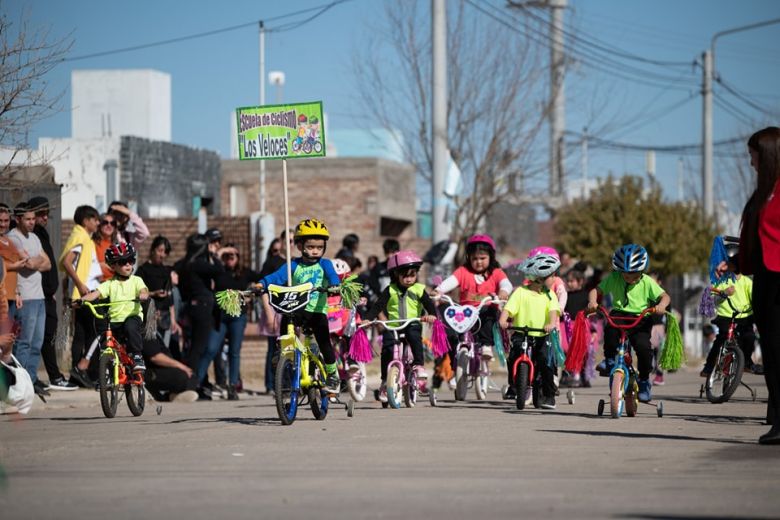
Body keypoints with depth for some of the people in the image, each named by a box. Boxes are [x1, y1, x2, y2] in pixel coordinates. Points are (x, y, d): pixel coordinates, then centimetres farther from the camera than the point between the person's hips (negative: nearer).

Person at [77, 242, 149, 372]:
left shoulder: (136, 281, 8)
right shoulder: (110, 284, 10)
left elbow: (143, 290, -10)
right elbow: (96, 293, -2)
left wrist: (143, 295, -35)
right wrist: (82, 299, -20)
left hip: (133, 316, -3)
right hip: (114, 320, 3)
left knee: (131, 326, -36)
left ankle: (137, 356, -24)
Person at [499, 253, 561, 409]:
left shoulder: (549, 294, 8)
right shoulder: (521, 292, 1)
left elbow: (554, 310, -8)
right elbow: (509, 307, -8)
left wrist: (552, 323, -29)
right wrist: (503, 320, -28)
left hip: (542, 336, 1)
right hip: (521, 333, -1)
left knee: (545, 361, -13)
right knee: (513, 356, -18)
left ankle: (549, 396, 0)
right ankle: (512, 387, 5)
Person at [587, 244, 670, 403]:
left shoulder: (647, 282, -2)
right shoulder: (613, 279, 1)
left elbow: (664, 296, -4)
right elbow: (596, 290, 0)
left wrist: (661, 305, -27)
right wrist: (592, 302, -22)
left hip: (641, 319, -1)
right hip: (619, 314, 1)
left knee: (643, 347, -22)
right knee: (611, 329, -35)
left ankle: (644, 380, 1)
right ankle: (610, 360, -11)